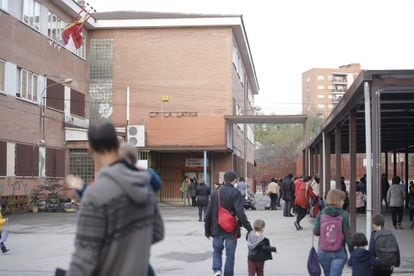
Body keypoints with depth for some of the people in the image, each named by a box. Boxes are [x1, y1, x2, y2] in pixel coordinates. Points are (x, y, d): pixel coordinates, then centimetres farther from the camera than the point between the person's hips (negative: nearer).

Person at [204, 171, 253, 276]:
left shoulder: (216, 193, 3)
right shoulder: (235, 193, -11)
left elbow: (208, 213, 6)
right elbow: (240, 213, -21)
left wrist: (207, 230, 14)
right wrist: (249, 227, -19)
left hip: (217, 229, 3)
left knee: (217, 251, 18)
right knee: (230, 254, 8)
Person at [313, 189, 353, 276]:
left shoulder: (321, 214, -5)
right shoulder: (344, 215, -10)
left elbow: (316, 231, -6)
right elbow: (348, 235, -9)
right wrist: (352, 251, 0)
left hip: (323, 252, 3)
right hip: (339, 253, -3)